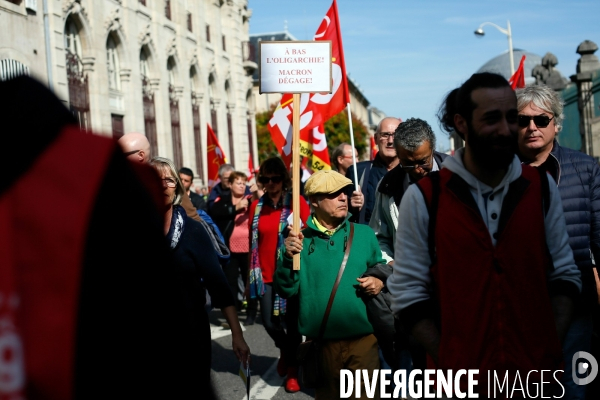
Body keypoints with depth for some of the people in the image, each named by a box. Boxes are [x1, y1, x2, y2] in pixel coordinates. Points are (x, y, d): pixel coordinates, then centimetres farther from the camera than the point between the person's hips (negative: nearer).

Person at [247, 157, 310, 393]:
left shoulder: (297, 203, -5)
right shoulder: (257, 206, 6)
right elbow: (253, 243, 9)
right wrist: (251, 276, 8)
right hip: (266, 274, 3)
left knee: (291, 322, 5)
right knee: (269, 323, 3)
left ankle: (293, 369, 26)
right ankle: (285, 350, 36)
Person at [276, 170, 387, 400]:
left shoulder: (364, 233, 5)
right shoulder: (300, 240, 0)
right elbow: (286, 290, -4)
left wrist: (380, 282, -7)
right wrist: (288, 257, -20)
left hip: (363, 339, 0)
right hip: (320, 342, 0)